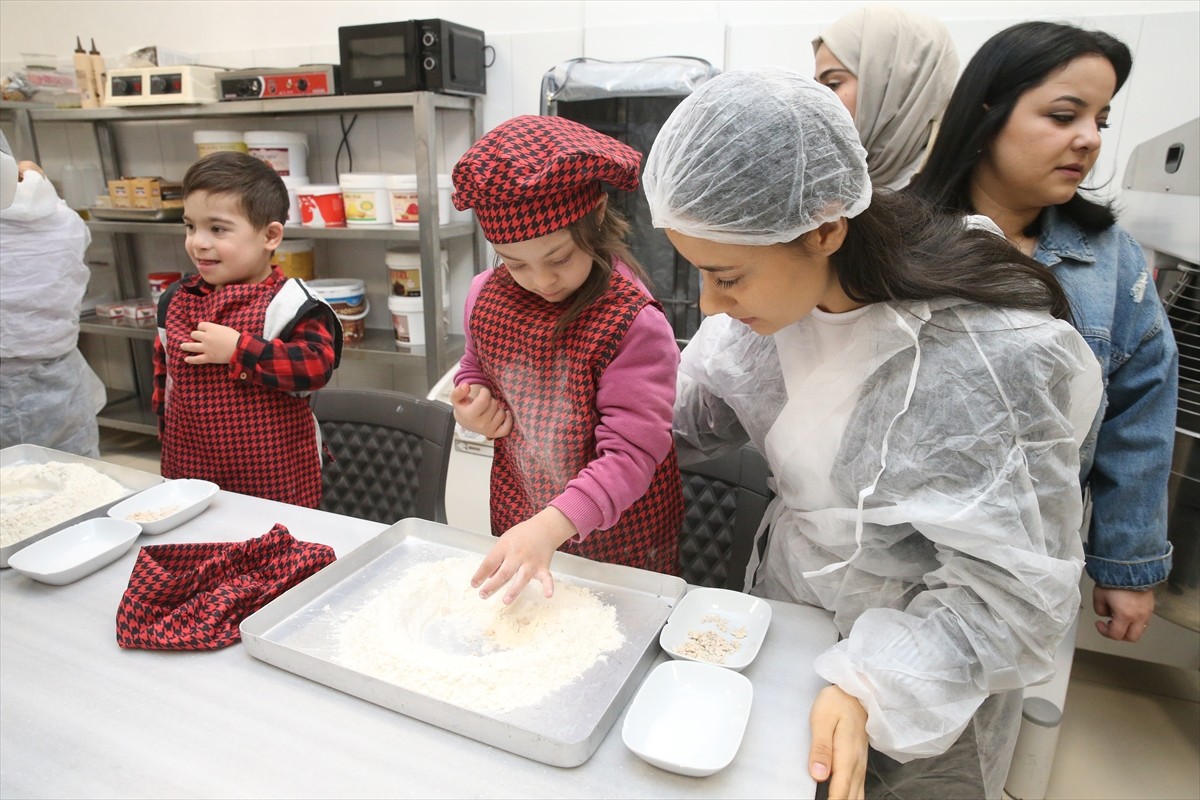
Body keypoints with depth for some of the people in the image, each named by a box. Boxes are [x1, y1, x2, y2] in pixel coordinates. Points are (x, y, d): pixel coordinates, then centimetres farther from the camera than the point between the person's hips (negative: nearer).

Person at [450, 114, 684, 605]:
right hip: (516, 522, 5)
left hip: (618, 542, -4)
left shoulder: (634, 323, -25)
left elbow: (631, 454, -28)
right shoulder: (487, 295, -6)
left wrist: (550, 526, -39)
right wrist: (470, 407, -9)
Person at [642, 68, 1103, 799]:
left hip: (922, 684, -5)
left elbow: (1014, 593, -24)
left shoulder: (985, 360, -33)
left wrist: (870, 691, -34)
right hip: (783, 615, 5)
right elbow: (703, 408, -2)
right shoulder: (782, 285, -15)